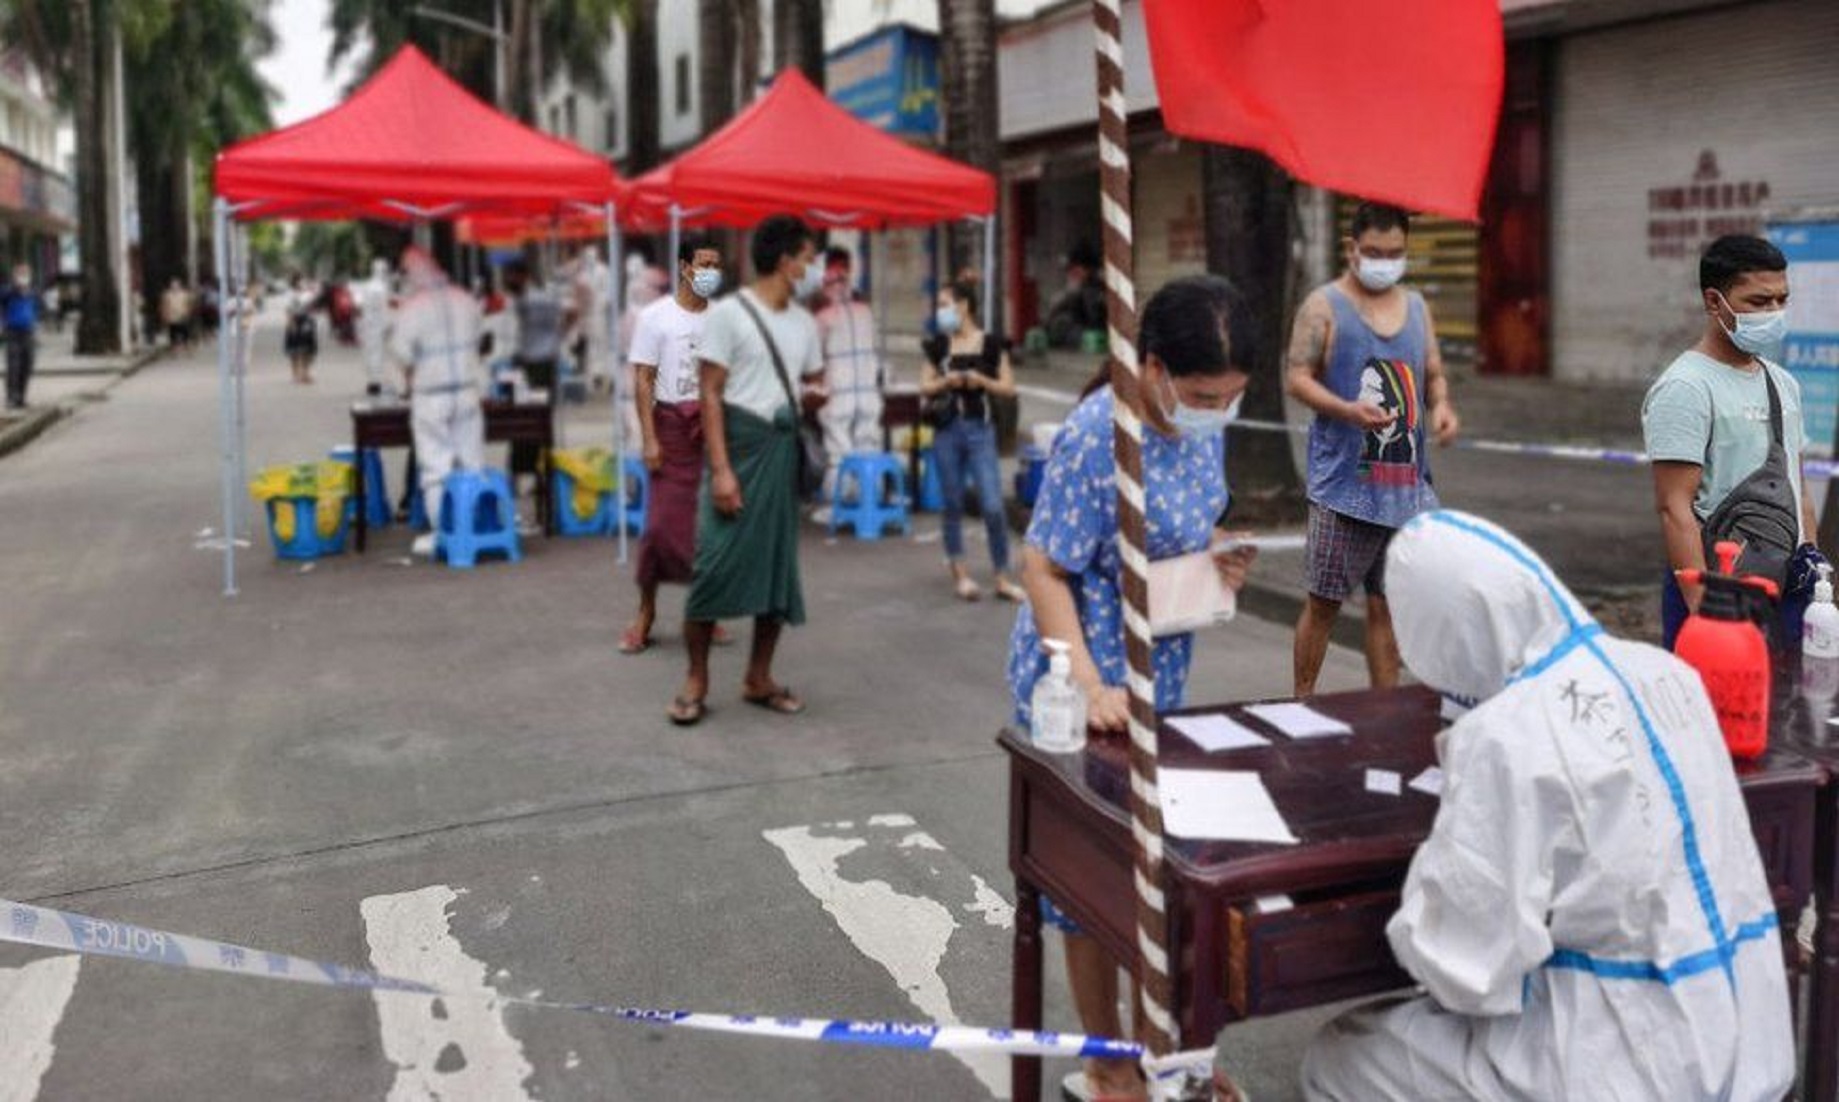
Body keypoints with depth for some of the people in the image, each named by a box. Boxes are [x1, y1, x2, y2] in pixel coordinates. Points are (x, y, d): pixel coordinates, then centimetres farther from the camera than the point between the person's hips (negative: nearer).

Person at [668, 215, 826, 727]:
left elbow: (815, 378, 24)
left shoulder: (804, 322, 11)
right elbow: (710, 395, -11)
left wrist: (815, 394, -3)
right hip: (739, 446, -6)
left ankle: (758, 679, 18)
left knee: (779, 564, 7)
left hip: (784, 452, 6)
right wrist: (720, 468, -19)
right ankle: (696, 681, 4)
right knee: (716, 563, -8)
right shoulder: (727, 313, -8)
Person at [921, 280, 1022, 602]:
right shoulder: (939, 346, 7)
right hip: (947, 430, 3)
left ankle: (1003, 578, 5)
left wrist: (981, 380, -14)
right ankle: (960, 573, 18)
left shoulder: (991, 344, 0)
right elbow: (925, 386, 8)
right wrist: (946, 381, -10)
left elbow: (1009, 388, 1)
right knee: (953, 504, 7)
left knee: (993, 506, -7)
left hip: (980, 429, -2)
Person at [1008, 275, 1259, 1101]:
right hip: (1083, 678, -7)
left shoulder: (1205, 424, -2)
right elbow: (1044, 569, -22)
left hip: (1161, 675, 7)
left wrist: (1224, 563, -7)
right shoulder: (1096, 437, -25)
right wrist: (1091, 686, -30)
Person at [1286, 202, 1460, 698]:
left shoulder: (1416, 307, 16)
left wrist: (1442, 406, -2)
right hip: (1343, 482, -5)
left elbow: (1434, 375, 21)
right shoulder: (1324, 305, -1)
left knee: (1387, 602, 9)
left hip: (1406, 484, 5)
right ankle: (1302, 705, 14)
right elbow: (1296, 377, -7)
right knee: (1323, 602, 2)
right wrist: (1348, 410, -23)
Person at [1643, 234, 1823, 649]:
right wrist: (1704, 610, -22)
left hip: (1788, 586, 8)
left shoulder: (1783, 383, 16)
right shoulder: (1685, 389, -11)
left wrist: (1810, 555, 14)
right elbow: (1674, 507, -17)